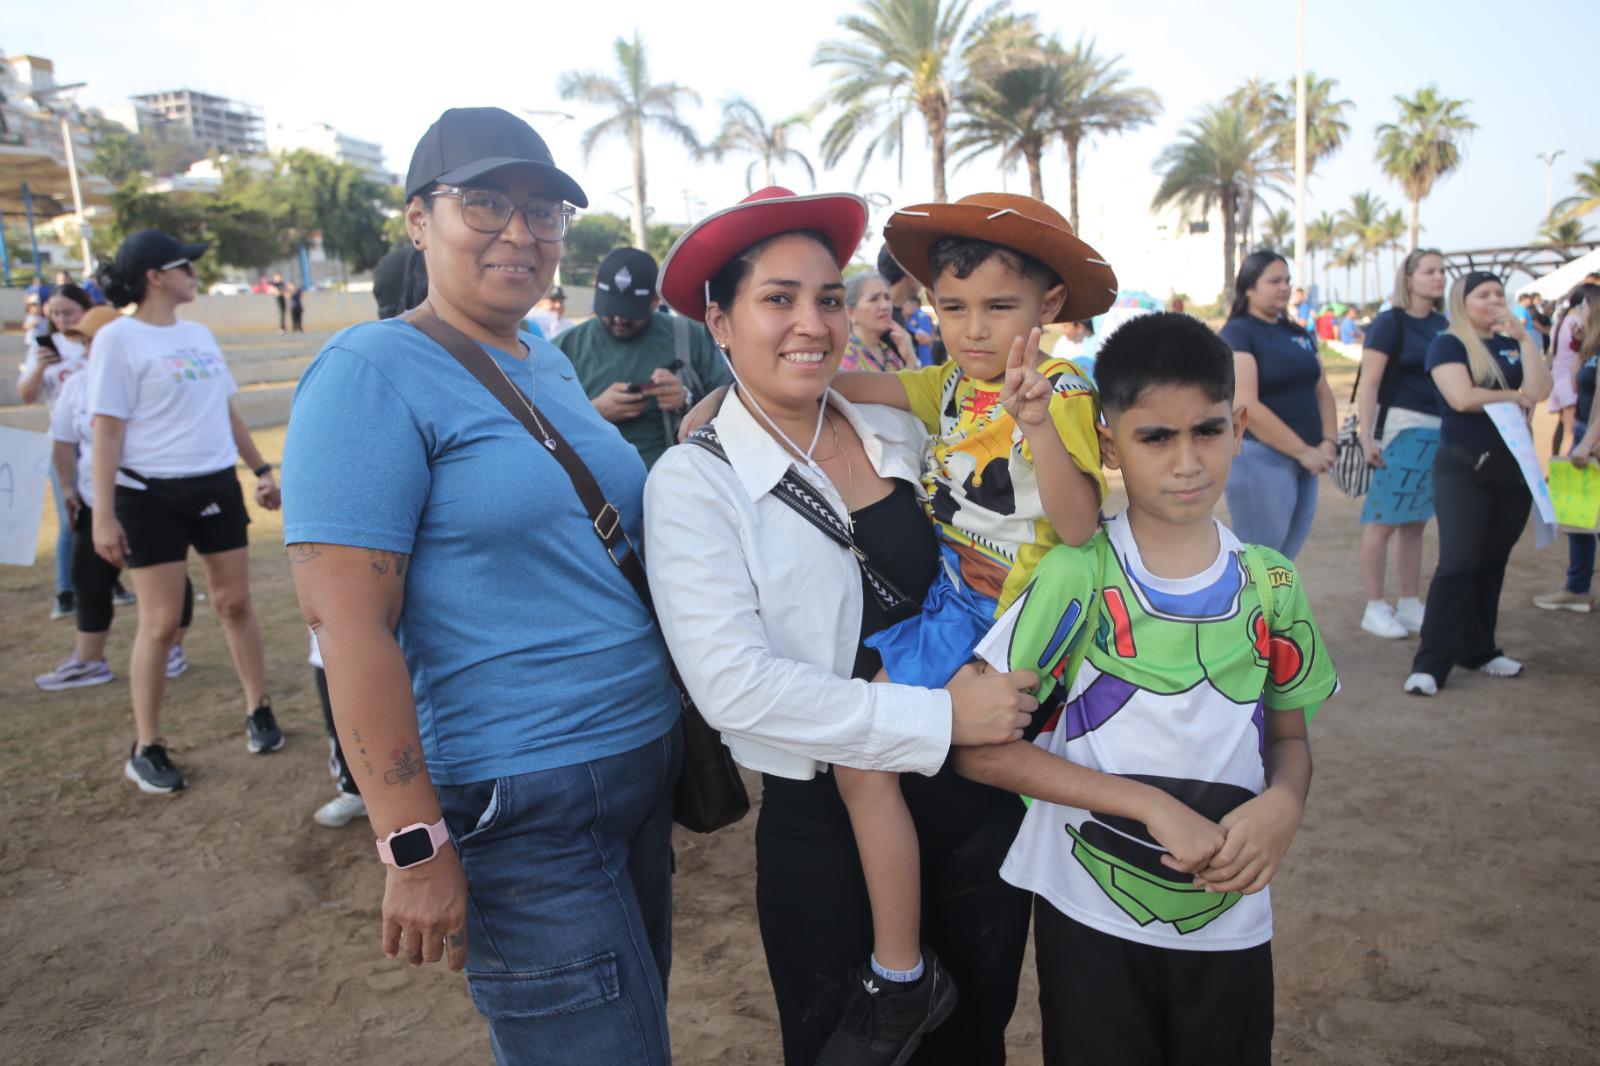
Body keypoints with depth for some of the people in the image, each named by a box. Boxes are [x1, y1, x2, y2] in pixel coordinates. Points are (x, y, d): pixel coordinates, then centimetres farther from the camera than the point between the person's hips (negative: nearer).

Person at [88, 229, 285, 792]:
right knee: (161, 622, -2)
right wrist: (103, 514, -16)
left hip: (217, 486, 6)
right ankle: (145, 749, 12)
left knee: (235, 603, 9)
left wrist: (261, 469, 17)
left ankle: (258, 711, 23)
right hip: (152, 496, -6)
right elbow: (107, 430, -12)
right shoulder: (119, 339, -8)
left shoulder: (199, 334, 12)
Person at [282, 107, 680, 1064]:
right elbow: (347, 622, -19)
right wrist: (414, 846, -20)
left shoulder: (553, 363, 10)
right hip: (519, 804, -8)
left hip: (646, 765, 8)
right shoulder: (374, 372, -14)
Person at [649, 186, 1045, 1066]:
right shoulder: (693, 482, -12)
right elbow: (735, 686, -21)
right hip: (824, 829, -4)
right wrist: (942, 718, -23)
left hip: (976, 803, 5)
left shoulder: (900, 435, 1)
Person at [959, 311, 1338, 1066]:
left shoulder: (1271, 585, -2)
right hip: (1091, 917, -3)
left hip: (1231, 920, 4)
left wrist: (1284, 801, -13)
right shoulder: (1077, 578, -16)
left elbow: (1288, 734, 10)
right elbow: (979, 747, -18)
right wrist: (1150, 803, -22)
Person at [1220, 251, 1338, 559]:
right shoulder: (1237, 333, -8)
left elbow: (1322, 391, 17)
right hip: (1260, 458, -7)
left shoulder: (1299, 335, 16)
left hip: (1305, 462, 7)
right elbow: (1247, 406, -18)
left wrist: (1328, 442, -1)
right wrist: (1304, 450, -16)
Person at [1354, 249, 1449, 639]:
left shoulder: (1443, 325, 12)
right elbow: (1369, 383, -12)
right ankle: (1375, 608, 8)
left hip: (1440, 431, 7)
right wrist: (1367, 436, -19)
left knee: (1416, 522, 12)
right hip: (1401, 428, -7)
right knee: (1384, 520, -2)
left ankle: (1409, 606, 21)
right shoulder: (1390, 323, -7)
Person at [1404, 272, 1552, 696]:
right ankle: (1430, 663, -9)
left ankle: (1479, 650, 21)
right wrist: (1516, 395, -4)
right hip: (1463, 469, -6)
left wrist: (1525, 339, -6)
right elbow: (1462, 397, -18)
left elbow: (1539, 391, -4)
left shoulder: (1513, 344, 13)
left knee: (1492, 562, 10)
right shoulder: (1447, 344, -3)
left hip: (1512, 467, 6)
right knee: (1458, 562, -12)